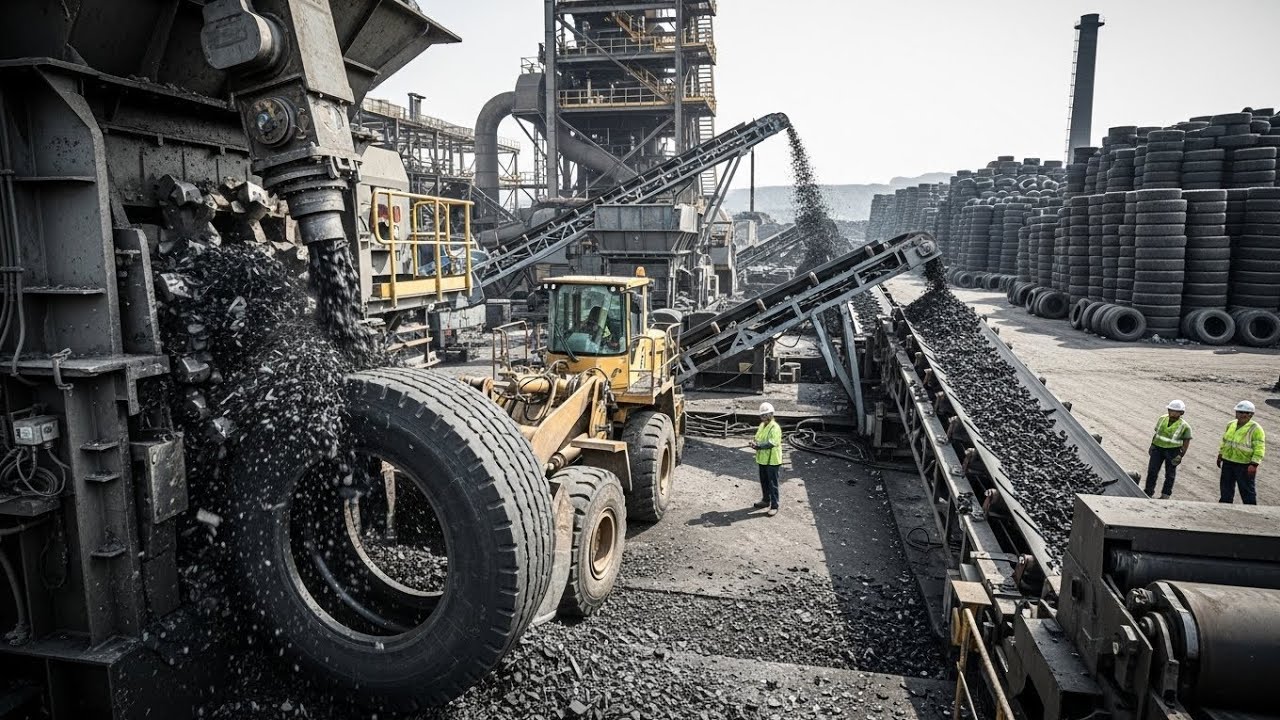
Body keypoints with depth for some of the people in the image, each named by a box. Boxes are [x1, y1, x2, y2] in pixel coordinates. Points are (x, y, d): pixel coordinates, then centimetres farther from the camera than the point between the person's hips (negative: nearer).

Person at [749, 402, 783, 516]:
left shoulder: (775, 428, -18)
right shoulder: (762, 425, 10)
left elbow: (771, 443, -27)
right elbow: (757, 438, 14)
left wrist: (758, 445, -30)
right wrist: (754, 443, -9)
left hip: (772, 461, -9)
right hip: (762, 459, 9)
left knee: (772, 484, -1)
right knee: (764, 482, 20)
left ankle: (774, 506, 7)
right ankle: (765, 500, 36)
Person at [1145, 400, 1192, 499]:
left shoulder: (1184, 426, -8)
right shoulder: (1162, 419, 3)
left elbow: (1186, 442, -3)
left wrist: (1181, 455, -8)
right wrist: (1152, 445, 12)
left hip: (1173, 451, -3)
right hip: (1158, 448, 3)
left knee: (1170, 474, 8)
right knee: (1152, 470, -1)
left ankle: (1165, 495, 19)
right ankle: (1148, 492, 7)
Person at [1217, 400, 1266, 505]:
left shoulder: (1256, 429, -13)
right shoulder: (1230, 425, 8)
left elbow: (1259, 449, -16)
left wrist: (1254, 464, -21)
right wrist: (1220, 455, 19)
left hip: (1244, 465, -6)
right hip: (1227, 463, 6)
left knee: (1247, 490, 1)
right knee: (1226, 488, 16)